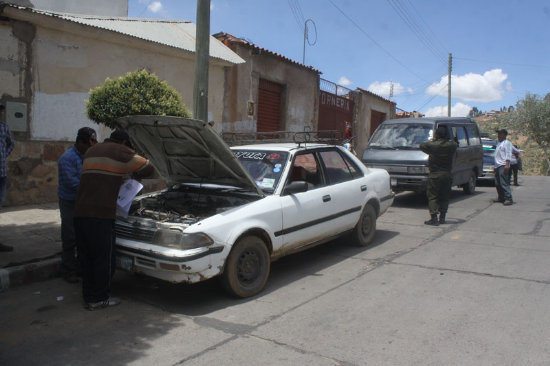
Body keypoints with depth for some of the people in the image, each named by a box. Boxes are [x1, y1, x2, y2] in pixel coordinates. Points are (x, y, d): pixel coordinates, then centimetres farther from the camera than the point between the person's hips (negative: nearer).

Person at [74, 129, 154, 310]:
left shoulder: (91, 151, 24)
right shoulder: (121, 152, 1)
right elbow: (148, 168, 4)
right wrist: (133, 174, 24)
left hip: (80, 212, 8)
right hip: (101, 214, -8)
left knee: (86, 256, 15)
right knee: (104, 257, 3)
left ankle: (88, 295, 25)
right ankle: (98, 299, 10)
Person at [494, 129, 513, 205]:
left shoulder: (507, 143, -3)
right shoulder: (499, 143, 24)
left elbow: (508, 154, -13)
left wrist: (507, 164, -24)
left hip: (503, 165, -9)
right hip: (497, 165, 9)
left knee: (504, 183, -16)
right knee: (497, 183, 10)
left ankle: (509, 199, -18)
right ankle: (501, 197, 19)